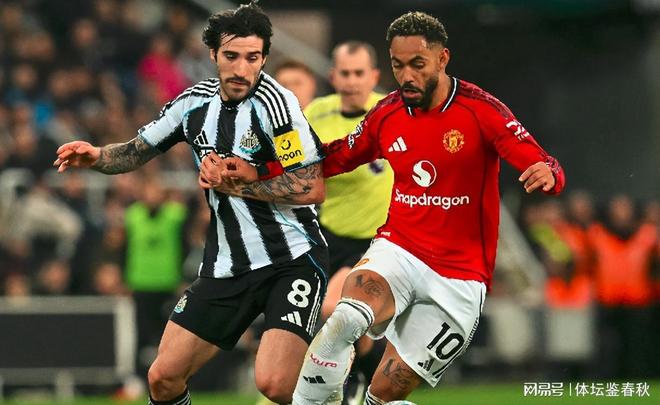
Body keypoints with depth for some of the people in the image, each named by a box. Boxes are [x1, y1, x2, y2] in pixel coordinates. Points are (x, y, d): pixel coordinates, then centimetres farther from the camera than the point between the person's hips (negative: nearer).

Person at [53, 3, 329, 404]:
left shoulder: (275, 102, -16)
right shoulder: (196, 101, 4)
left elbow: (313, 189, -20)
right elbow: (137, 152, 18)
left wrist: (233, 184, -17)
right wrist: (96, 156, -3)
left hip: (292, 260, -6)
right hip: (226, 264, 6)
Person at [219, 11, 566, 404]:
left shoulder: (482, 110, -10)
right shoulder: (387, 114, 3)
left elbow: (543, 165, -17)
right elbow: (336, 158, 18)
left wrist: (547, 173, -43)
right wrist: (258, 173, 8)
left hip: (459, 277, -3)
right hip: (398, 251, 3)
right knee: (345, 319, -30)